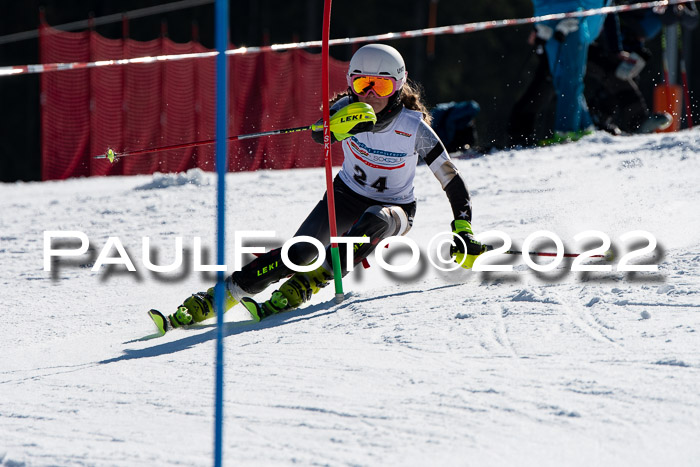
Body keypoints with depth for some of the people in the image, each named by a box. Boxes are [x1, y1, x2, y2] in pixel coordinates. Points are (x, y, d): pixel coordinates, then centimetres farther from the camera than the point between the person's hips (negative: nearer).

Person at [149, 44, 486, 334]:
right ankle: (210, 301, -22)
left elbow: (452, 180, -12)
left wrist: (464, 231, -19)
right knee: (301, 252, -19)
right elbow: (320, 134, -34)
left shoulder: (414, 127, -19)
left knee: (375, 220, -38)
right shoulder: (348, 109, -13)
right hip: (346, 197, 2)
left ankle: (301, 288, -42)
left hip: (394, 210, -2)